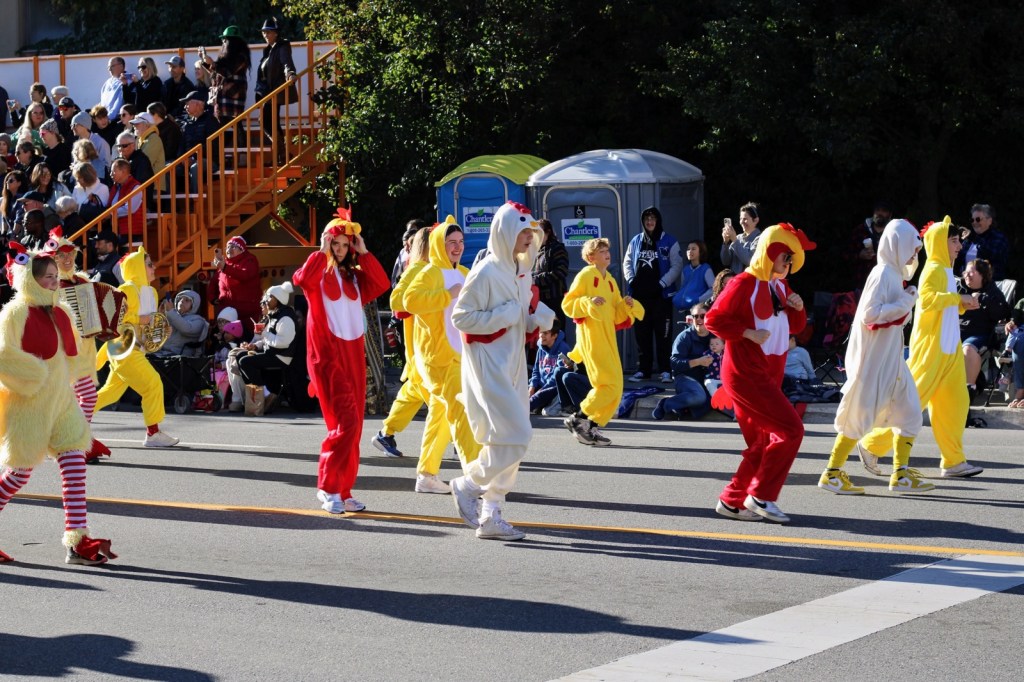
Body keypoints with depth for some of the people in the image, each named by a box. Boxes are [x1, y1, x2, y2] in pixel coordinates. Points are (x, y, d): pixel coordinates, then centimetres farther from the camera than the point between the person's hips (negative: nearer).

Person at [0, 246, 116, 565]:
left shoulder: (60, 313, 11)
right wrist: (36, 377, -16)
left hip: (60, 401, 6)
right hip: (28, 404, -6)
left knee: (75, 463, -5)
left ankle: (78, 542, -7)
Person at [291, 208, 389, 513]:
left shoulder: (354, 275, 14)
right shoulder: (318, 272, -1)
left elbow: (381, 284, -2)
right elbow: (300, 279, -24)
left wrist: (363, 253, -2)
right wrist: (321, 251, -16)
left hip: (353, 352, 6)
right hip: (327, 353, -6)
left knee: (353, 425, 6)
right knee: (345, 422, -15)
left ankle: (344, 490, 12)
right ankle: (328, 487, -8)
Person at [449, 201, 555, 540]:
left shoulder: (521, 271, 11)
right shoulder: (486, 273, -15)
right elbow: (461, 317, -17)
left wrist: (538, 317, 2)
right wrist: (504, 315, -19)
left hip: (513, 365, 9)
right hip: (488, 366, -9)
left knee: (510, 442, 9)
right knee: (515, 437, -14)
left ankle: (490, 516, 15)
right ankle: (467, 485, 6)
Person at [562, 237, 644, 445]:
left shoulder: (610, 281, 18)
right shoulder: (585, 276, -4)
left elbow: (617, 315, 21)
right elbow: (567, 304, -8)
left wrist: (627, 305, 2)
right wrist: (588, 302, -22)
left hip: (608, 338, 8)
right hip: (591, 337, -8)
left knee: (616, 388, 4)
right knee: (609, 384, -15)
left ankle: (593, 427, 10)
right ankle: (576, 419, -5)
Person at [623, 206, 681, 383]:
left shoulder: (669, 242, -1)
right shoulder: (636, 241, 12)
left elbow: (676, 265, -4)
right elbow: (627, 263, 16)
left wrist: (662, 283, -12)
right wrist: (631, 280, -1)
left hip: (661, 295, -4)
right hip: (640, 295, 4)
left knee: (663, 334, -4)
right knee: (642, 334, 8)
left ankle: (666, 370, -3)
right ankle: (643, 369, 14)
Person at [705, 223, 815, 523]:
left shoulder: (780, 286, 15)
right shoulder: (745, 284, -13)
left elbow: (794, 327, 22)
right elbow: (714, 319, -16)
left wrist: (797, 309, 2)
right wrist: (749, 333, -23)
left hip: (768, 375, 10)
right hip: (746, 373, -10)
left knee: (763, 443, 11)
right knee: (790, 430, -14)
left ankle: (733, 501, 18)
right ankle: (761, 496, -9)